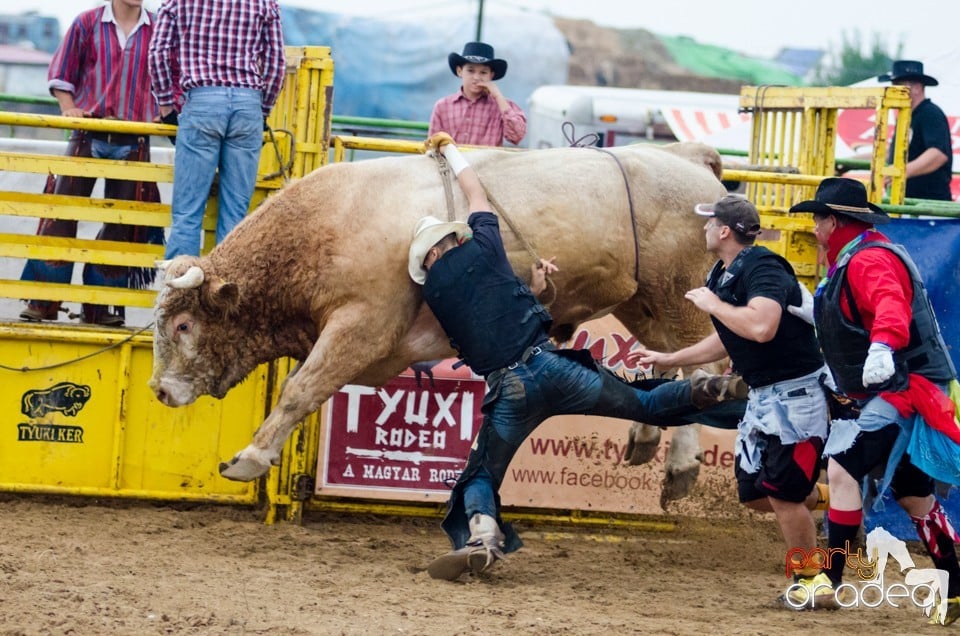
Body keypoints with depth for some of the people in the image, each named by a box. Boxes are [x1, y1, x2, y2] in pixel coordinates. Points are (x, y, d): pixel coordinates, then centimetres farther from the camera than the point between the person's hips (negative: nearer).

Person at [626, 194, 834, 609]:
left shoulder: (762, 268, -20)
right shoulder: (723, 276, 9)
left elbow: (761, 327, -37)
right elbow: (727, 341, 23)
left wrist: (713, 305, -22)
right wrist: (668, 360, 25)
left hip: (795, 392, -10)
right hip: (763, 395, 10)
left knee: (780, 491, -8)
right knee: (754, 493, 10)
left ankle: (811, 581, 6)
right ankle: (818, 497, 30)